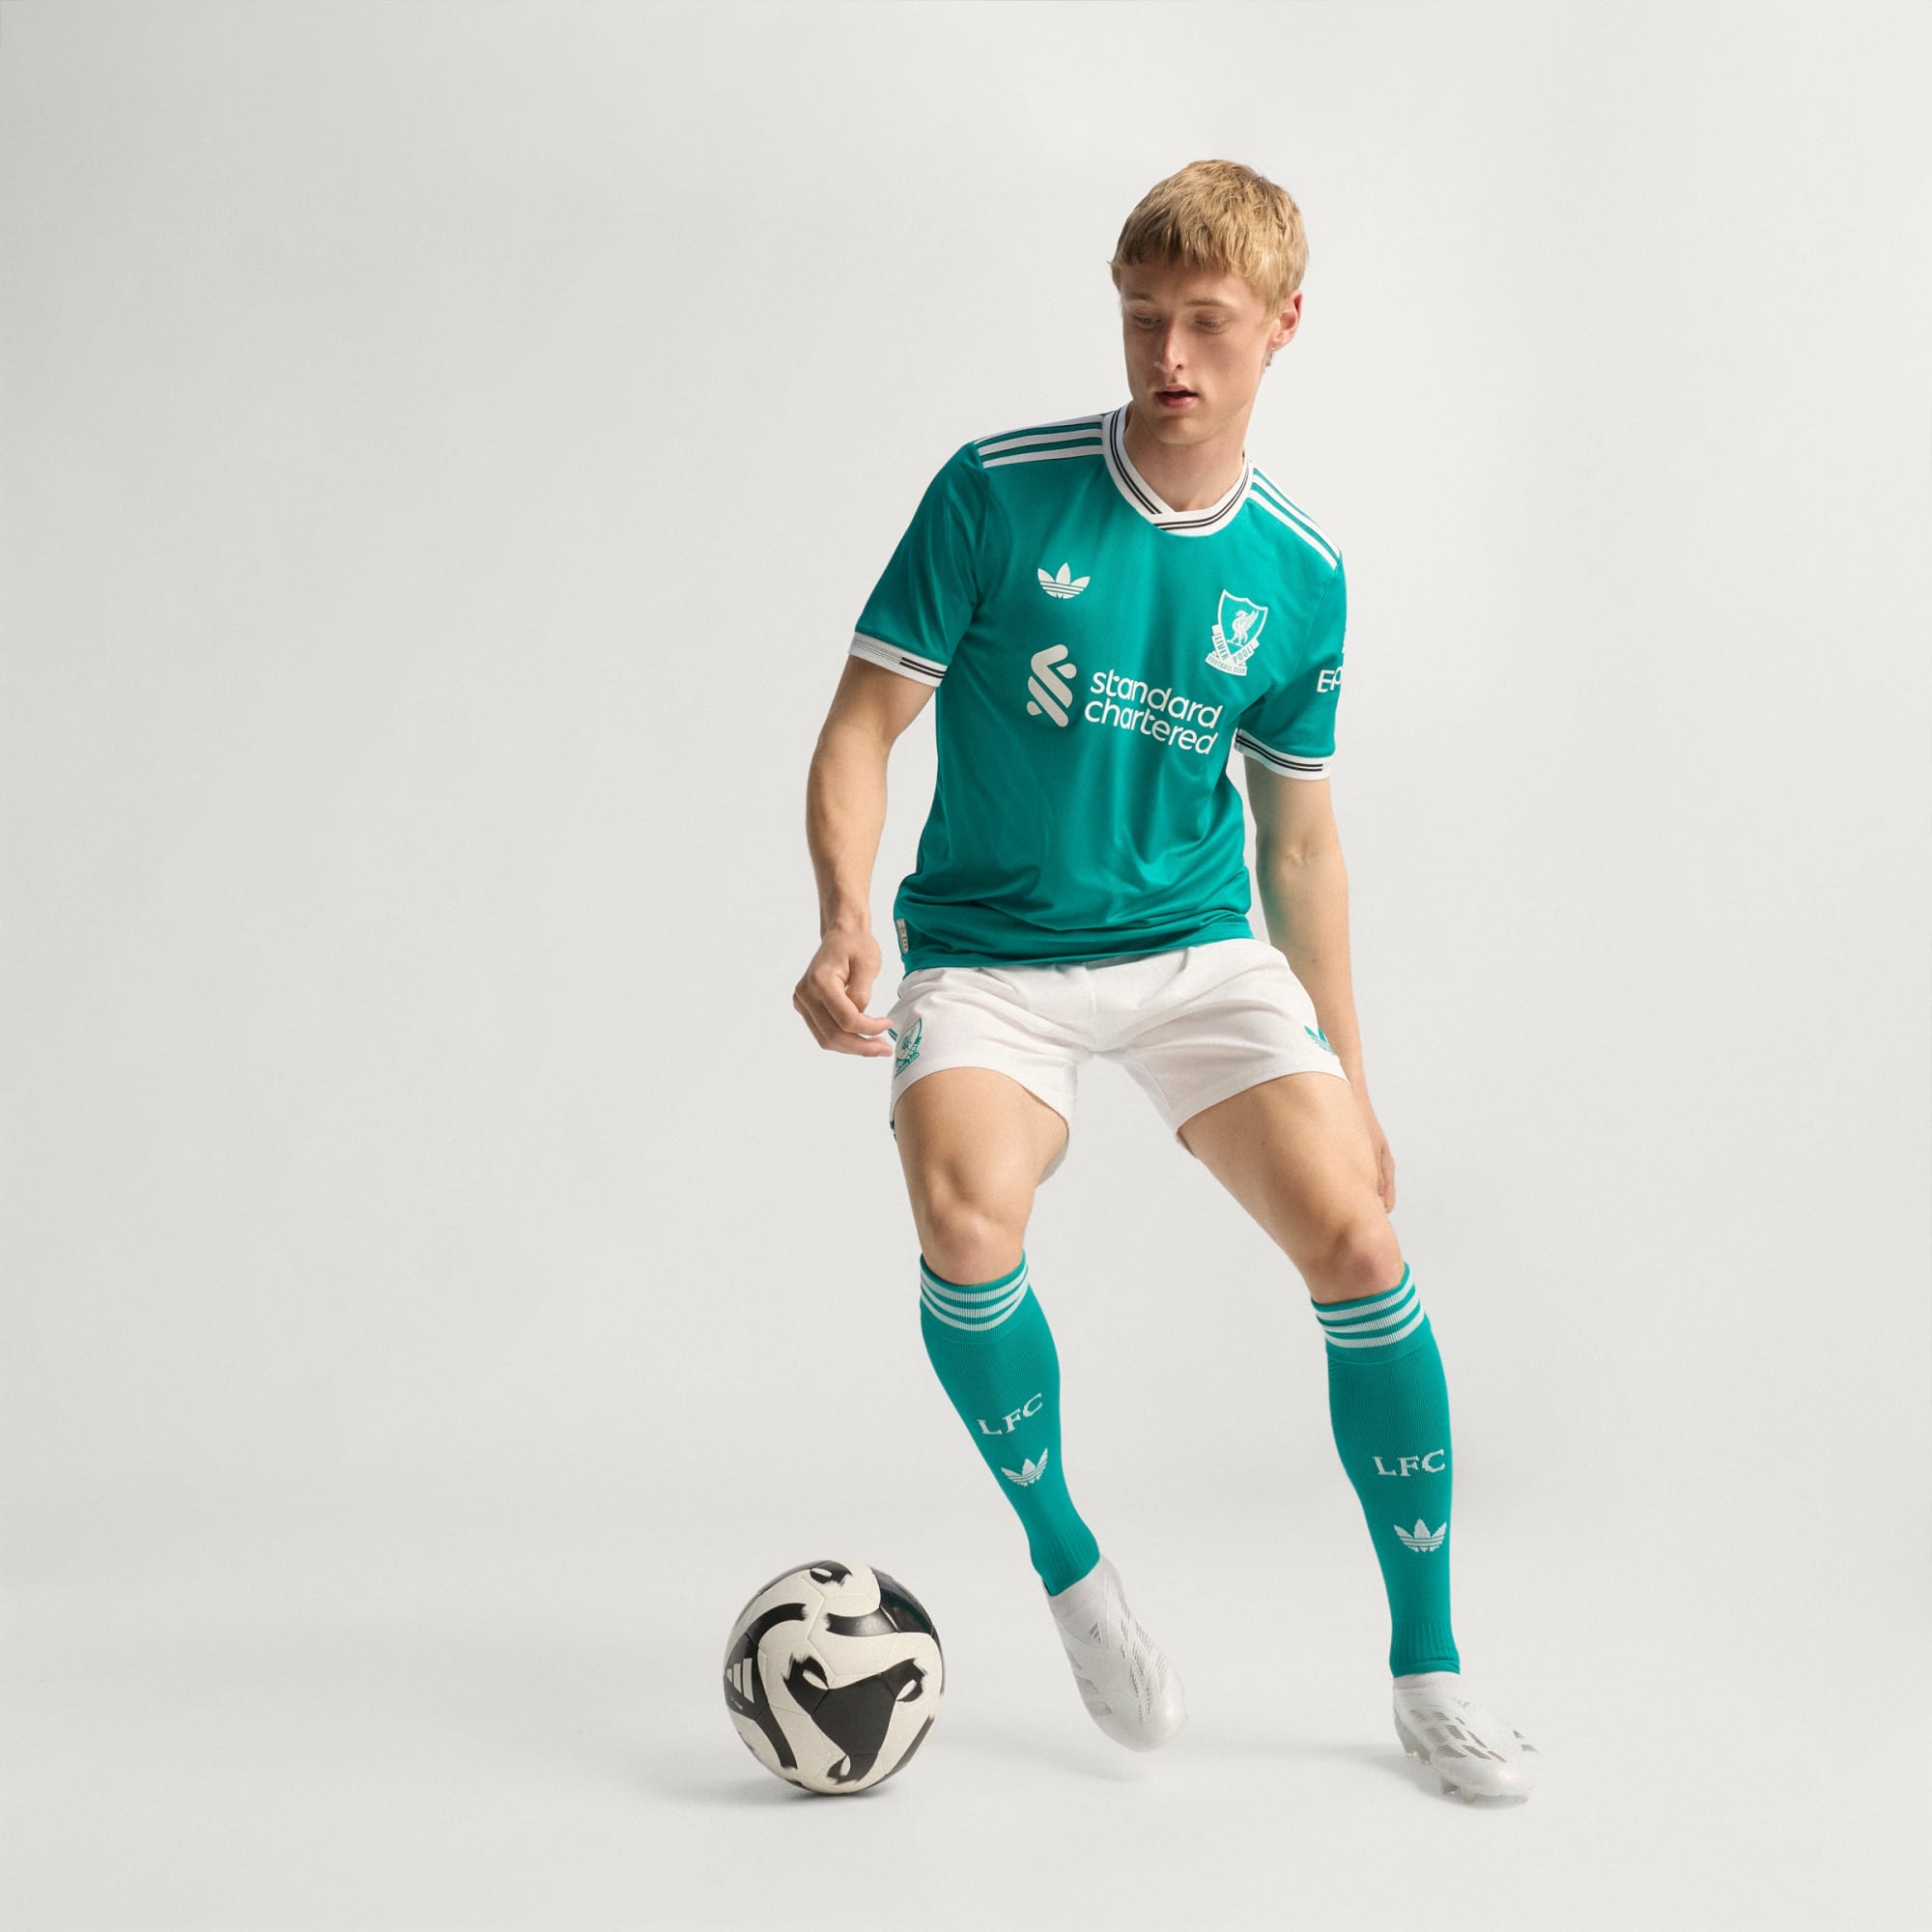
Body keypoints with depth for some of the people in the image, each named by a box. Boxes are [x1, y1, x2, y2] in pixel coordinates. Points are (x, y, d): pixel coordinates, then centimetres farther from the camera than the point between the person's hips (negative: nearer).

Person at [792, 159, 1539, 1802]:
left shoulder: (1299, 573, 2)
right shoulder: (1000, 490, -7)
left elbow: (1297, 837, 11)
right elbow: (867, 723, -5)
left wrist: (1348, 1080, 11)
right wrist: (848, 918, -22)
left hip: (1200, 946, 2)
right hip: (986, 950, -2)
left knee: (1356, 1238, -15)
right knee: (968, 1209, -31)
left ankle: (1426, 1666, 5)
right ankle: (1067, 1562, -3)